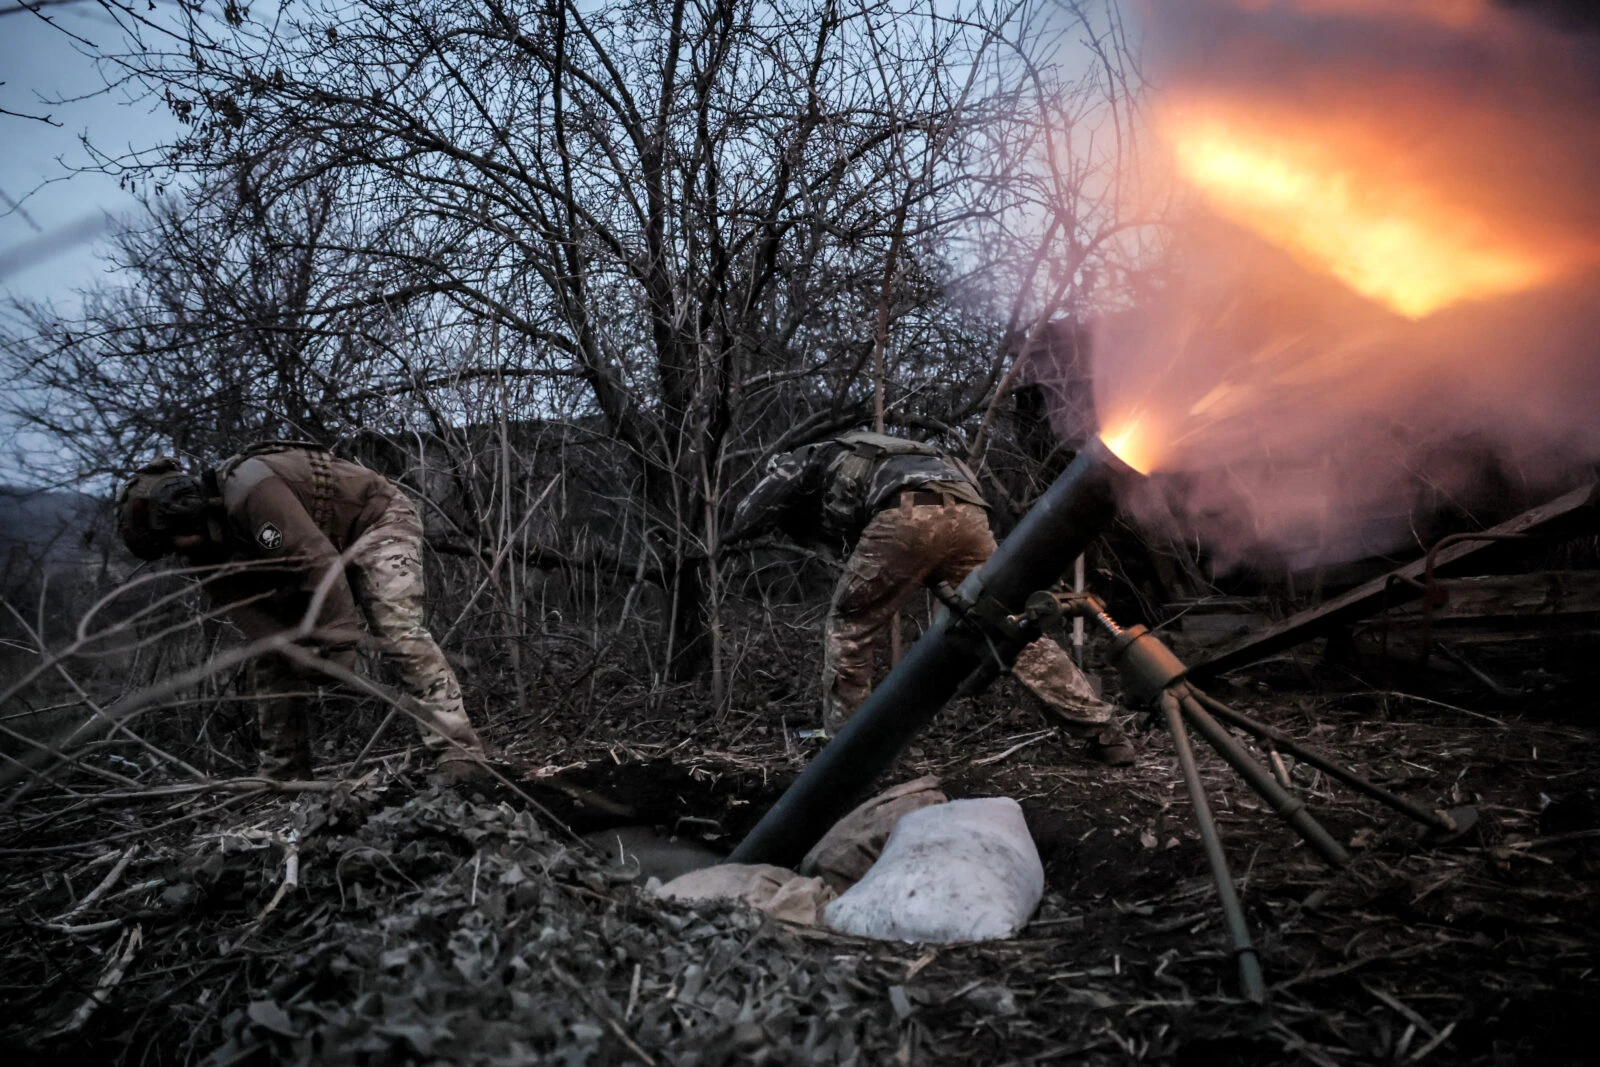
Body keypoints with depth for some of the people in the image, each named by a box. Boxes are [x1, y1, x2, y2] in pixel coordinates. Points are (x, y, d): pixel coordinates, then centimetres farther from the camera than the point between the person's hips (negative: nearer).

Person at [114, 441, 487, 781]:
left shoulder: (249, 489, -33)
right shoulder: (212, 542, -4)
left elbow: (318, 563, -37)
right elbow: (253, 614, -8)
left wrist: (338, 649, -33)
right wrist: (307, 658, -23)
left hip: (377, 519, -9)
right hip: (320, 553, 9)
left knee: (398, 631, -28)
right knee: (272, 657, 5)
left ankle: (459, 754, -31)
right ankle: (282, 775, 13)